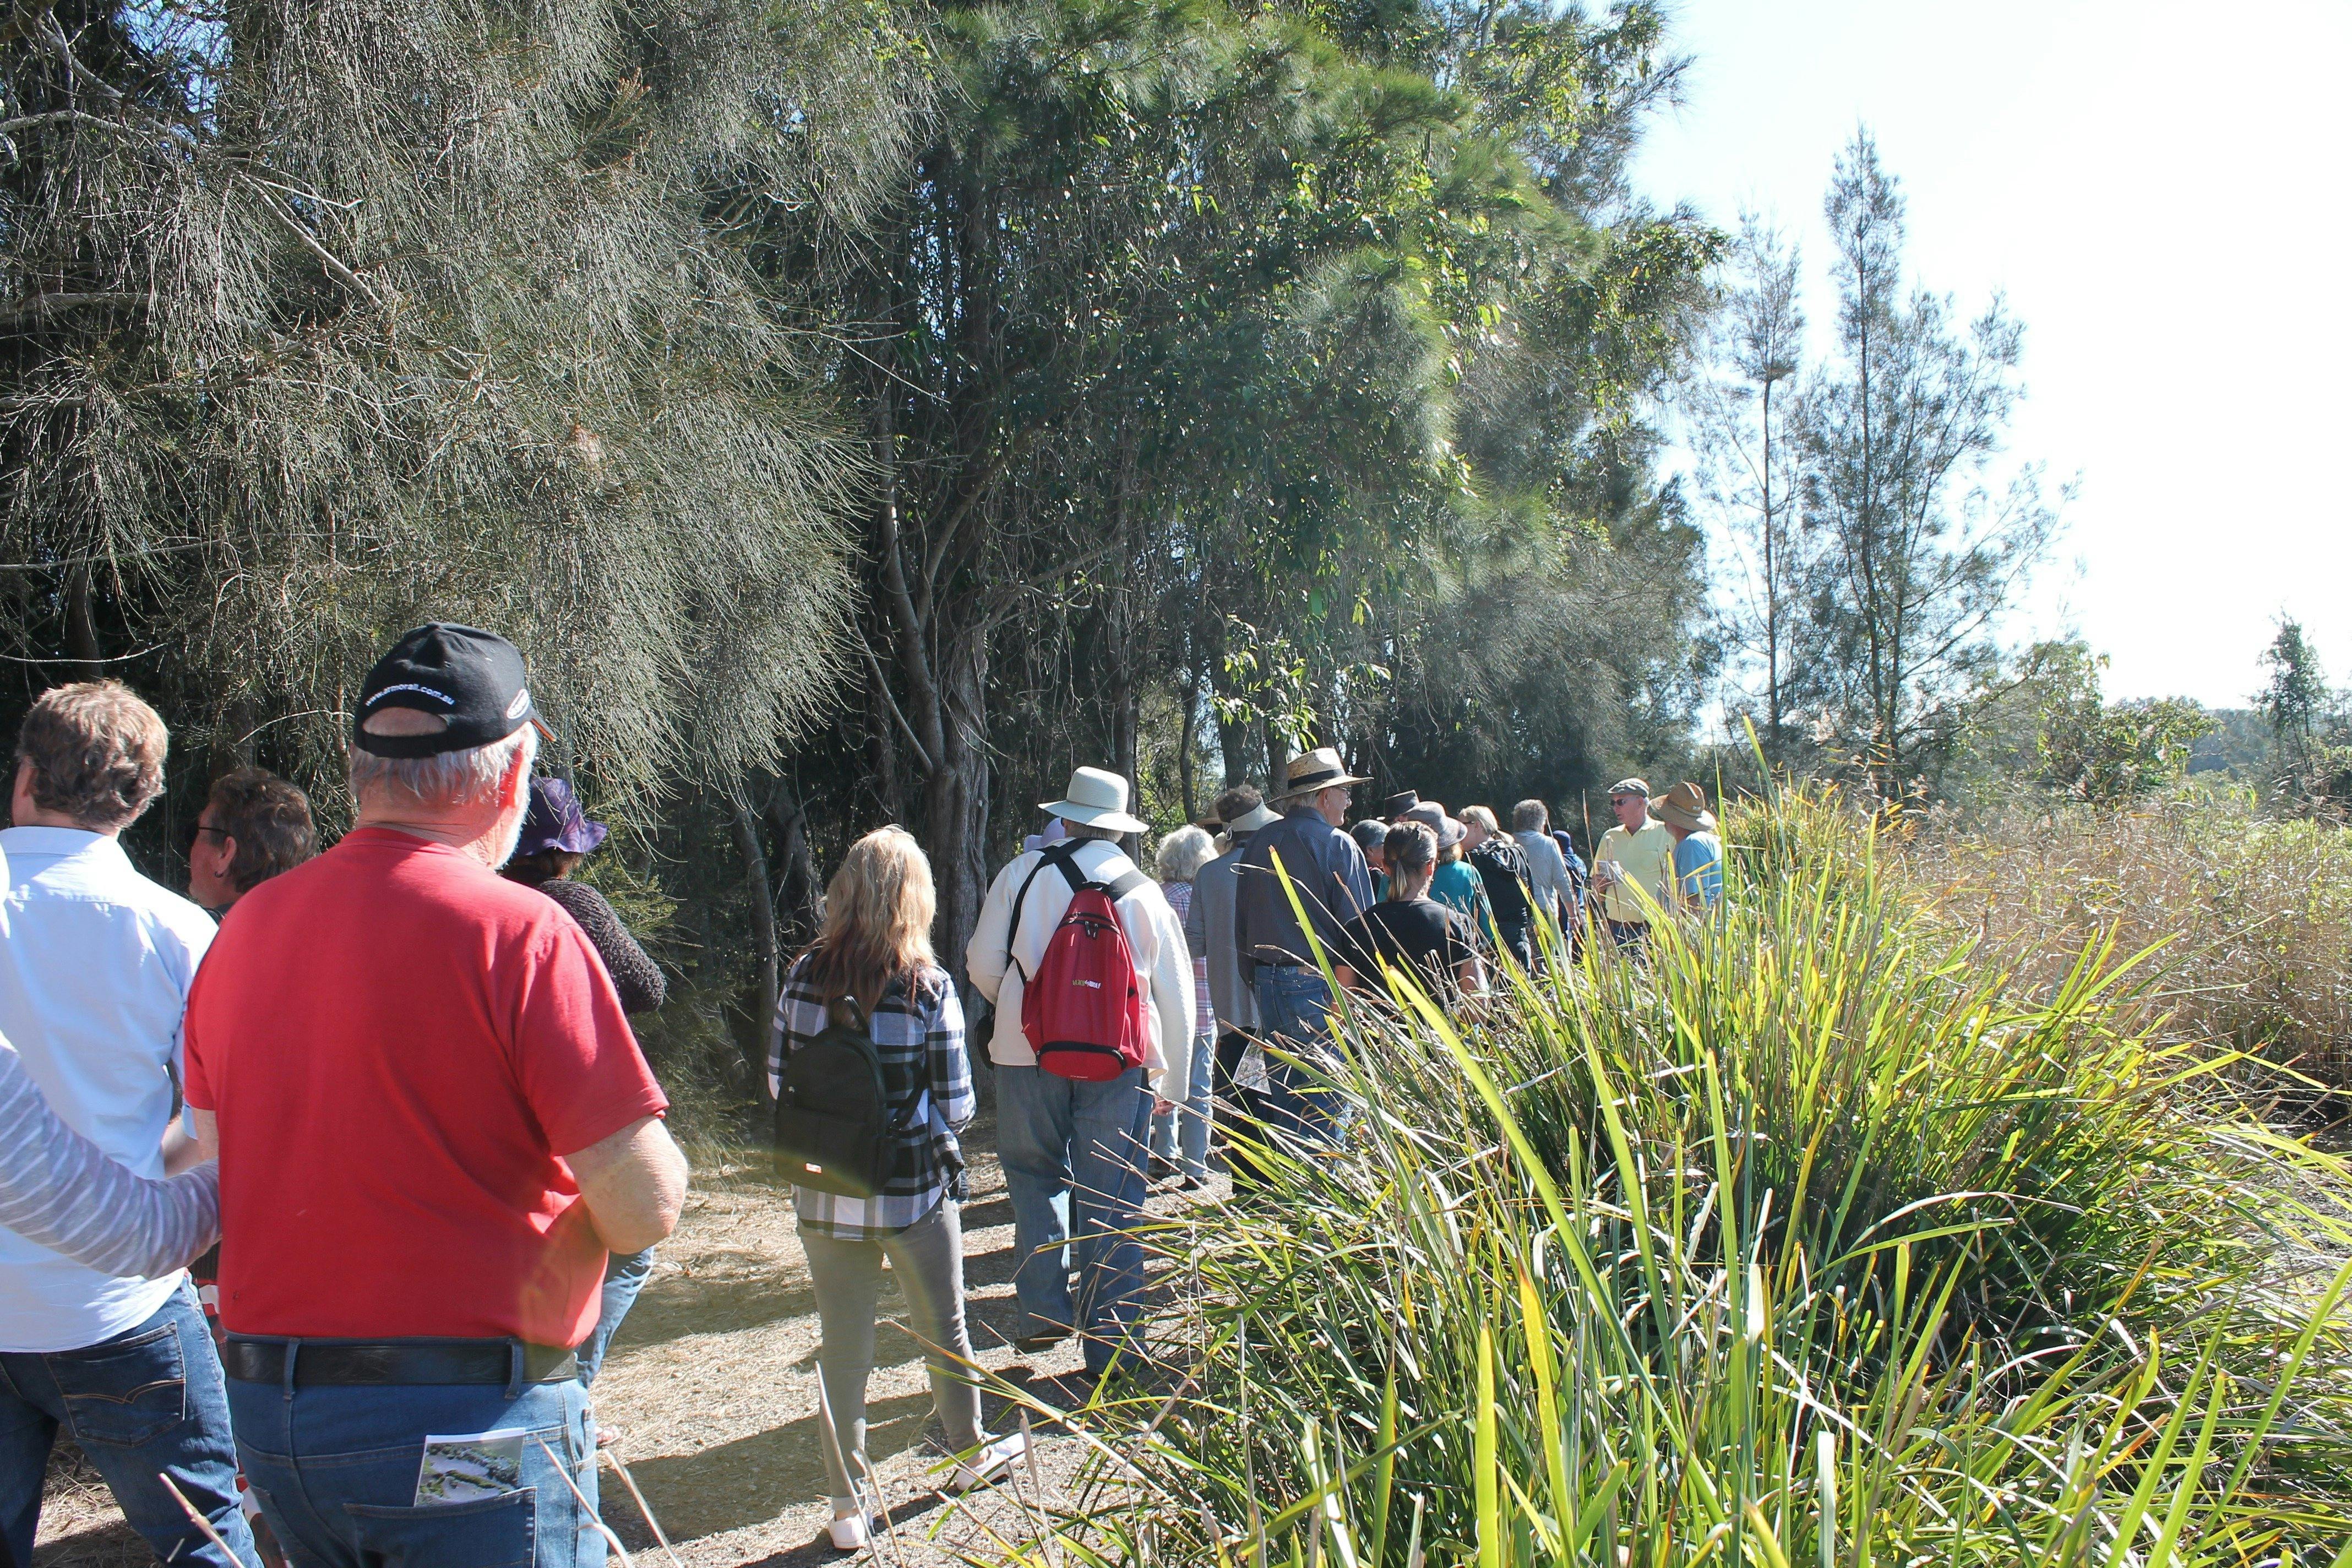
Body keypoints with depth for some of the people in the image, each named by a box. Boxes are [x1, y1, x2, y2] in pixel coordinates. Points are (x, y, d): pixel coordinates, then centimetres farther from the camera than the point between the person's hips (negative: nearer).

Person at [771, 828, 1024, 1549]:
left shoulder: (805, 976, -6)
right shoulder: (928, 987, -14)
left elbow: (779, 1082, 2)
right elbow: (955, 1104, -10)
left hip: (827, 1193, 2)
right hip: (914, 1191, -2)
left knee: (842, 1347, 12)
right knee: (944, 1328, 19)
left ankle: (847, 1506, 21)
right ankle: (971, 1451, 40)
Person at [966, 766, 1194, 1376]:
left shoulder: (1023, 874, 0)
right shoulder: (1144, 891, 5)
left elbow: (983, 961, 2)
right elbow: (1177, 995, 9)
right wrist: (1171, 1083, 18)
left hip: (1030, 1053, -1)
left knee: (1035, 1174, 17)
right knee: (1112, 1202, 6)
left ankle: (1044, 1309, 9)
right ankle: (1110, 1343, 12)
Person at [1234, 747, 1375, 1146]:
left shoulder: (1259, 843, 10)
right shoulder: (1338, 846, -10)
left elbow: (1241, 923, 15)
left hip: (1269, 989, 7)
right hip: (1321, 989, -6)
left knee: (1282, 1100, 14)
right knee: (1326, 1103, -1)